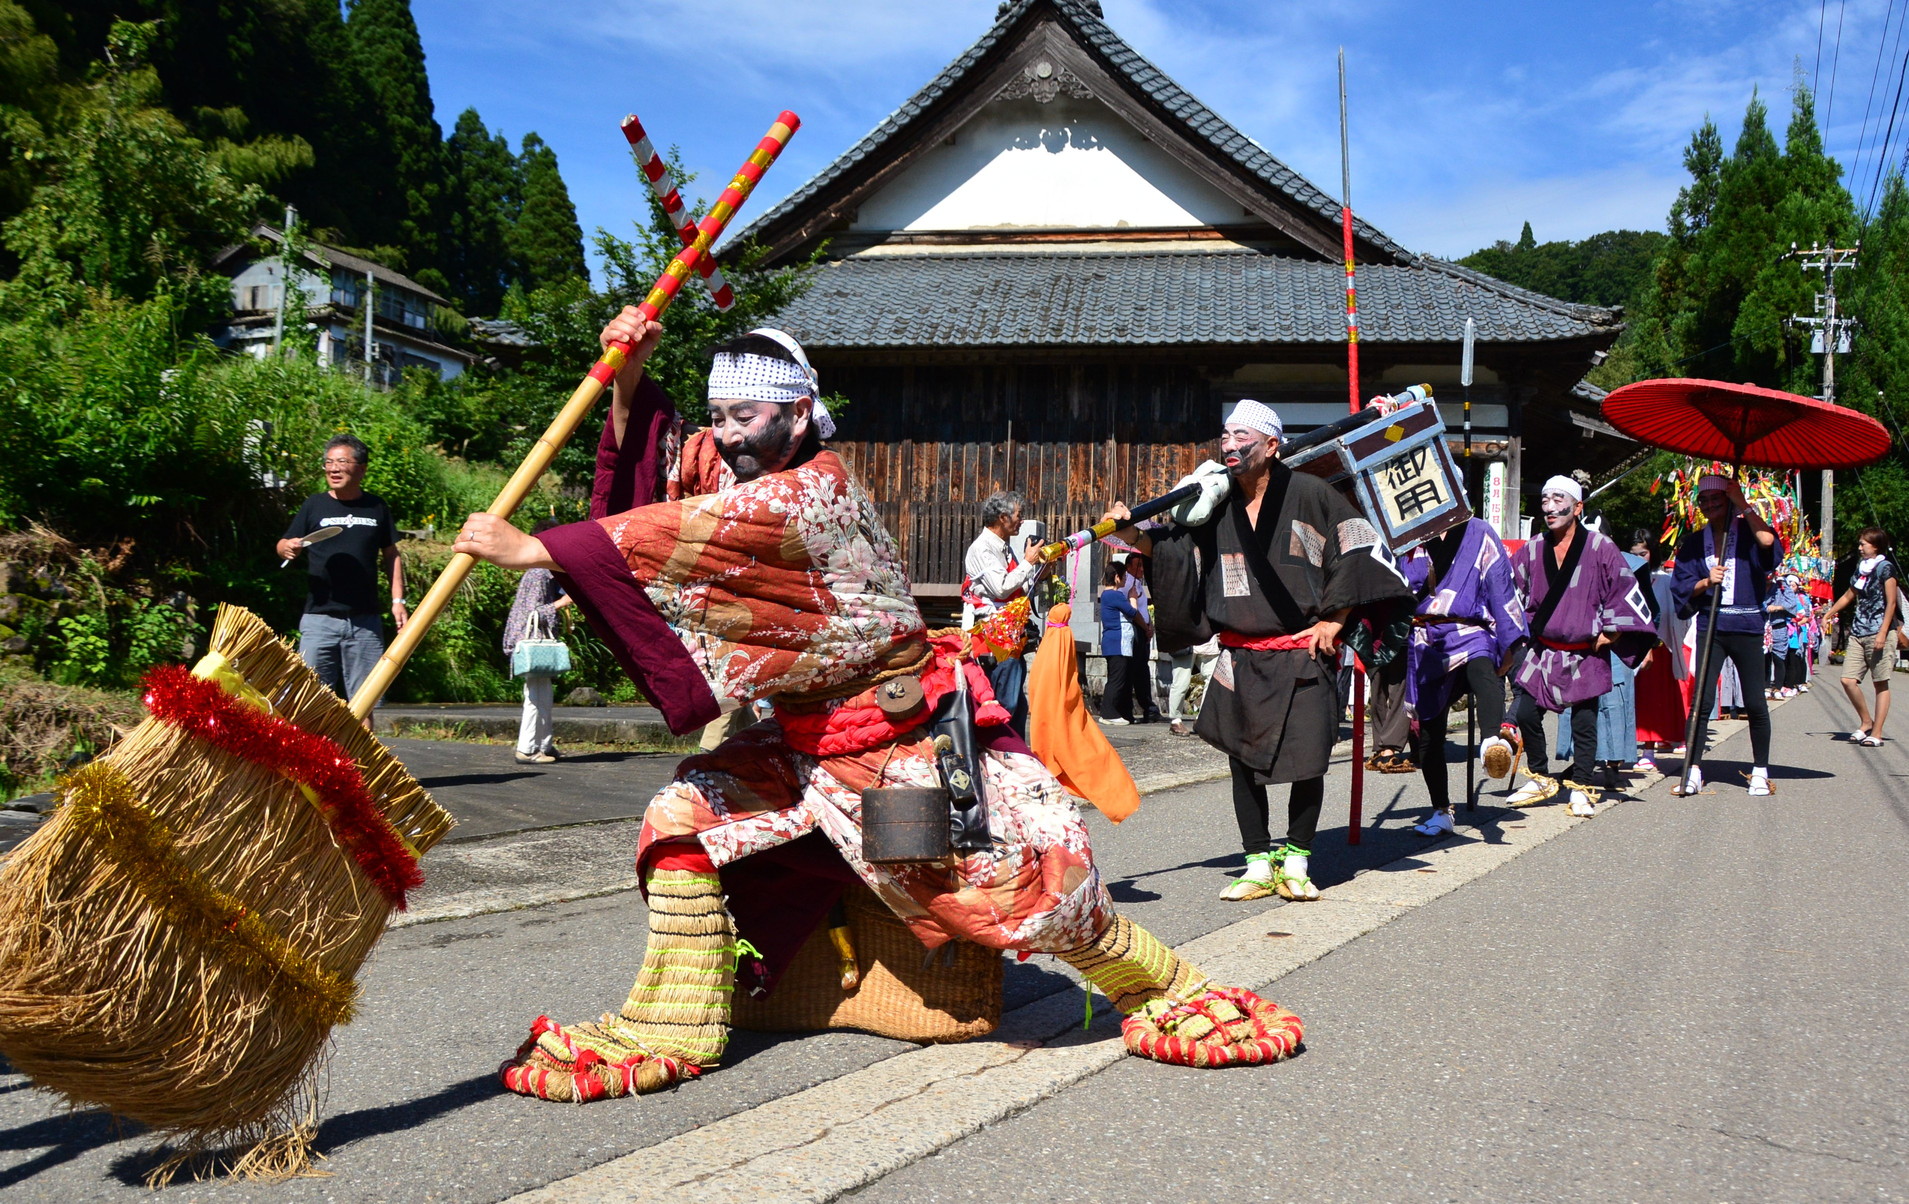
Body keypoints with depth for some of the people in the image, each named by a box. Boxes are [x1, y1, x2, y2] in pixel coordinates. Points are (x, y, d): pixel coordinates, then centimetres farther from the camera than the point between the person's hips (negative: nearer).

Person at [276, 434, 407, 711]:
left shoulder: (376, 507, 9)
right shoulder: (314, 505, 7)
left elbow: (391, 555, 15)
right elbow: (283, 546, 10)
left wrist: (397, 600, 7)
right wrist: (288, 548, -14)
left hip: (365, 621, 1)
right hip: (320, 618, -1)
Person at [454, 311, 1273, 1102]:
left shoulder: (819, 491, -24)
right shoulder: (736, 478, 2)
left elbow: (688, 533, -33)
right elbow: (649, 471, 0)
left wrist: (533, 549, -33)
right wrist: (627, 380, -18)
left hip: (915, 743, -8)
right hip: (813, 747, 8)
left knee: (1034, 889, -6)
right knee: (682, 819, -5)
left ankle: (1163, 988, 20)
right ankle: (673, 1031, 6)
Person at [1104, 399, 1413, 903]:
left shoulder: (1307, 493, -7)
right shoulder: (1213, 500, 4)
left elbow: (1358, 548, -2)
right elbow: (1173, 546, 5)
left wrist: (1334, 618, -4)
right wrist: (1131, 532, -14)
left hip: (1302, 655, -3)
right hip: (1240, 658, 3)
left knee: (1307, 760, -1)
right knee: (1243, 760, 4)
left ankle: (1296, 862, 16)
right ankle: (1259, 865, 16)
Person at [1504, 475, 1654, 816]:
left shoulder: (1600, 548, -6)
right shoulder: (1531, 551, 4)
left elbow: (1624, 591, -1)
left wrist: (1610, 631, -3)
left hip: (1586, 655, -3)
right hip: (1542, 652, 4)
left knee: (1584, 721, -2)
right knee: (1525, 713, 0)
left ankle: (1582, 788, 10)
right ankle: (1540, 780, 17)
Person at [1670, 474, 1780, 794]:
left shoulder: (1747, 531, 2)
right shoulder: (1695, 542, 10)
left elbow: (1767, 541, -22)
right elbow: (1683, 587, 8)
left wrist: (1743, 506, -13)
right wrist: (1706, 582, -12)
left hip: (1747, 627, -2)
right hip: (1710, 626, 2)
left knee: (1755, 702, 3)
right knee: (1701, 700, -5)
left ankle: (1760, 771, 15)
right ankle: (1693, 771, -2)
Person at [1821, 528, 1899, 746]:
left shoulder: (1885, 567, -5)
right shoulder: (1861, 566, 16)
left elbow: (1891, 602, -10)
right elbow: (1849, 596, 27)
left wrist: (1883, 633, -17)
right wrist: (1828, 615, 23)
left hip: (1879, 632, -7)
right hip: (1858, 633, 7)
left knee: (1881, 683, -1)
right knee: (1848, 680, -1)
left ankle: (1877, 733, 0)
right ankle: (1866, 722, 17)